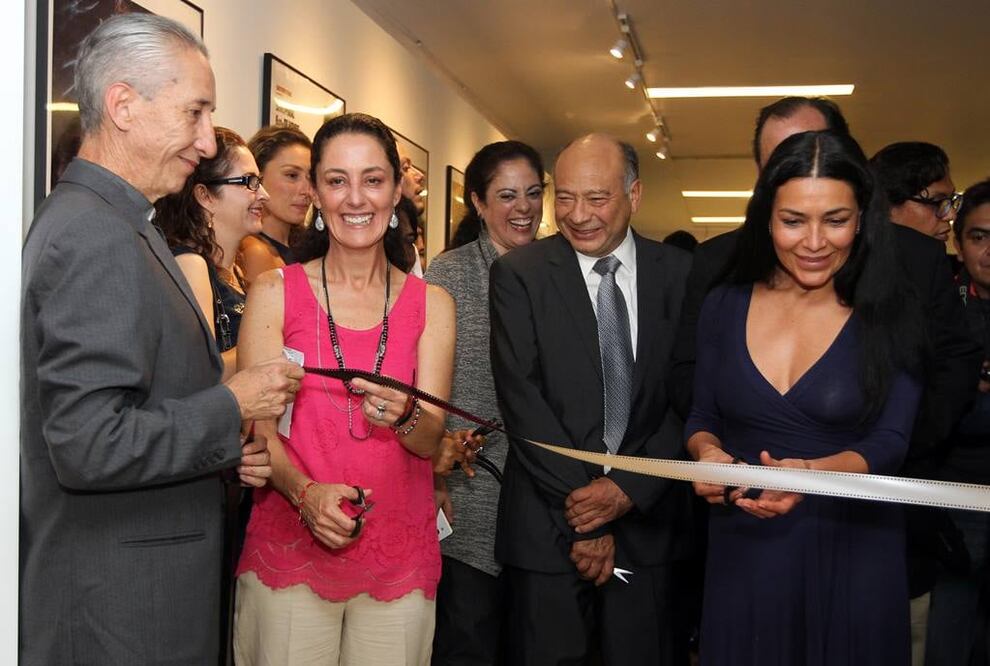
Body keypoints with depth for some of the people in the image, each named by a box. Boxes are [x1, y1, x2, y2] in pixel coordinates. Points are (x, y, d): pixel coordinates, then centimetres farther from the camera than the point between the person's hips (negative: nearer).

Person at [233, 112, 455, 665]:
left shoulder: (432, 305, 4)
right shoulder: (274, 293, 0)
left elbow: (432, 438, -1)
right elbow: (255, 423, -3)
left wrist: (404, 416, -24)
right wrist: (306, 492, -21)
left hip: (399, 555, 1)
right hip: (289, 551, -1)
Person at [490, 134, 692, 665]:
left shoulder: (680, 274, 2)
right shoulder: (518, 275, -4)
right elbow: (521, 400, -9)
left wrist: (629, 488, -12)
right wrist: (581, 514, -12)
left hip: (648, 519, 2)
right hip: (548, 527, -1)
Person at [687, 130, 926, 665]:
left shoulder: (892, 319, -6)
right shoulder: (724, 306, -1)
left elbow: (888, 443, -10)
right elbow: (700, 418, 6)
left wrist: (811, 473, -29)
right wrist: (707, 451, -17)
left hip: (851, 547, -1)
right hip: (742, 546, 2)